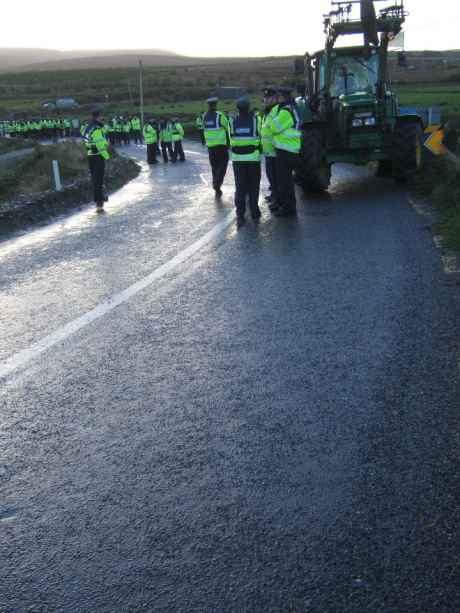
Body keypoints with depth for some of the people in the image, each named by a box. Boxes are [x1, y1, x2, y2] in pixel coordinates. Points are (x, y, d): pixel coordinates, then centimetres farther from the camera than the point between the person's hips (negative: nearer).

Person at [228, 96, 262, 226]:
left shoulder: (232, 122, -1)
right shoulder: (255, 120, -7)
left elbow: (231, 140, 2)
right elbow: (260, 136, -5)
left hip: (237, 159, 2)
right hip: (253, 158, -1)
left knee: (240, 188, 7)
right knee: (253, 187, 11)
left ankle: (240, 215, 2)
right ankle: (254, 213, 12)